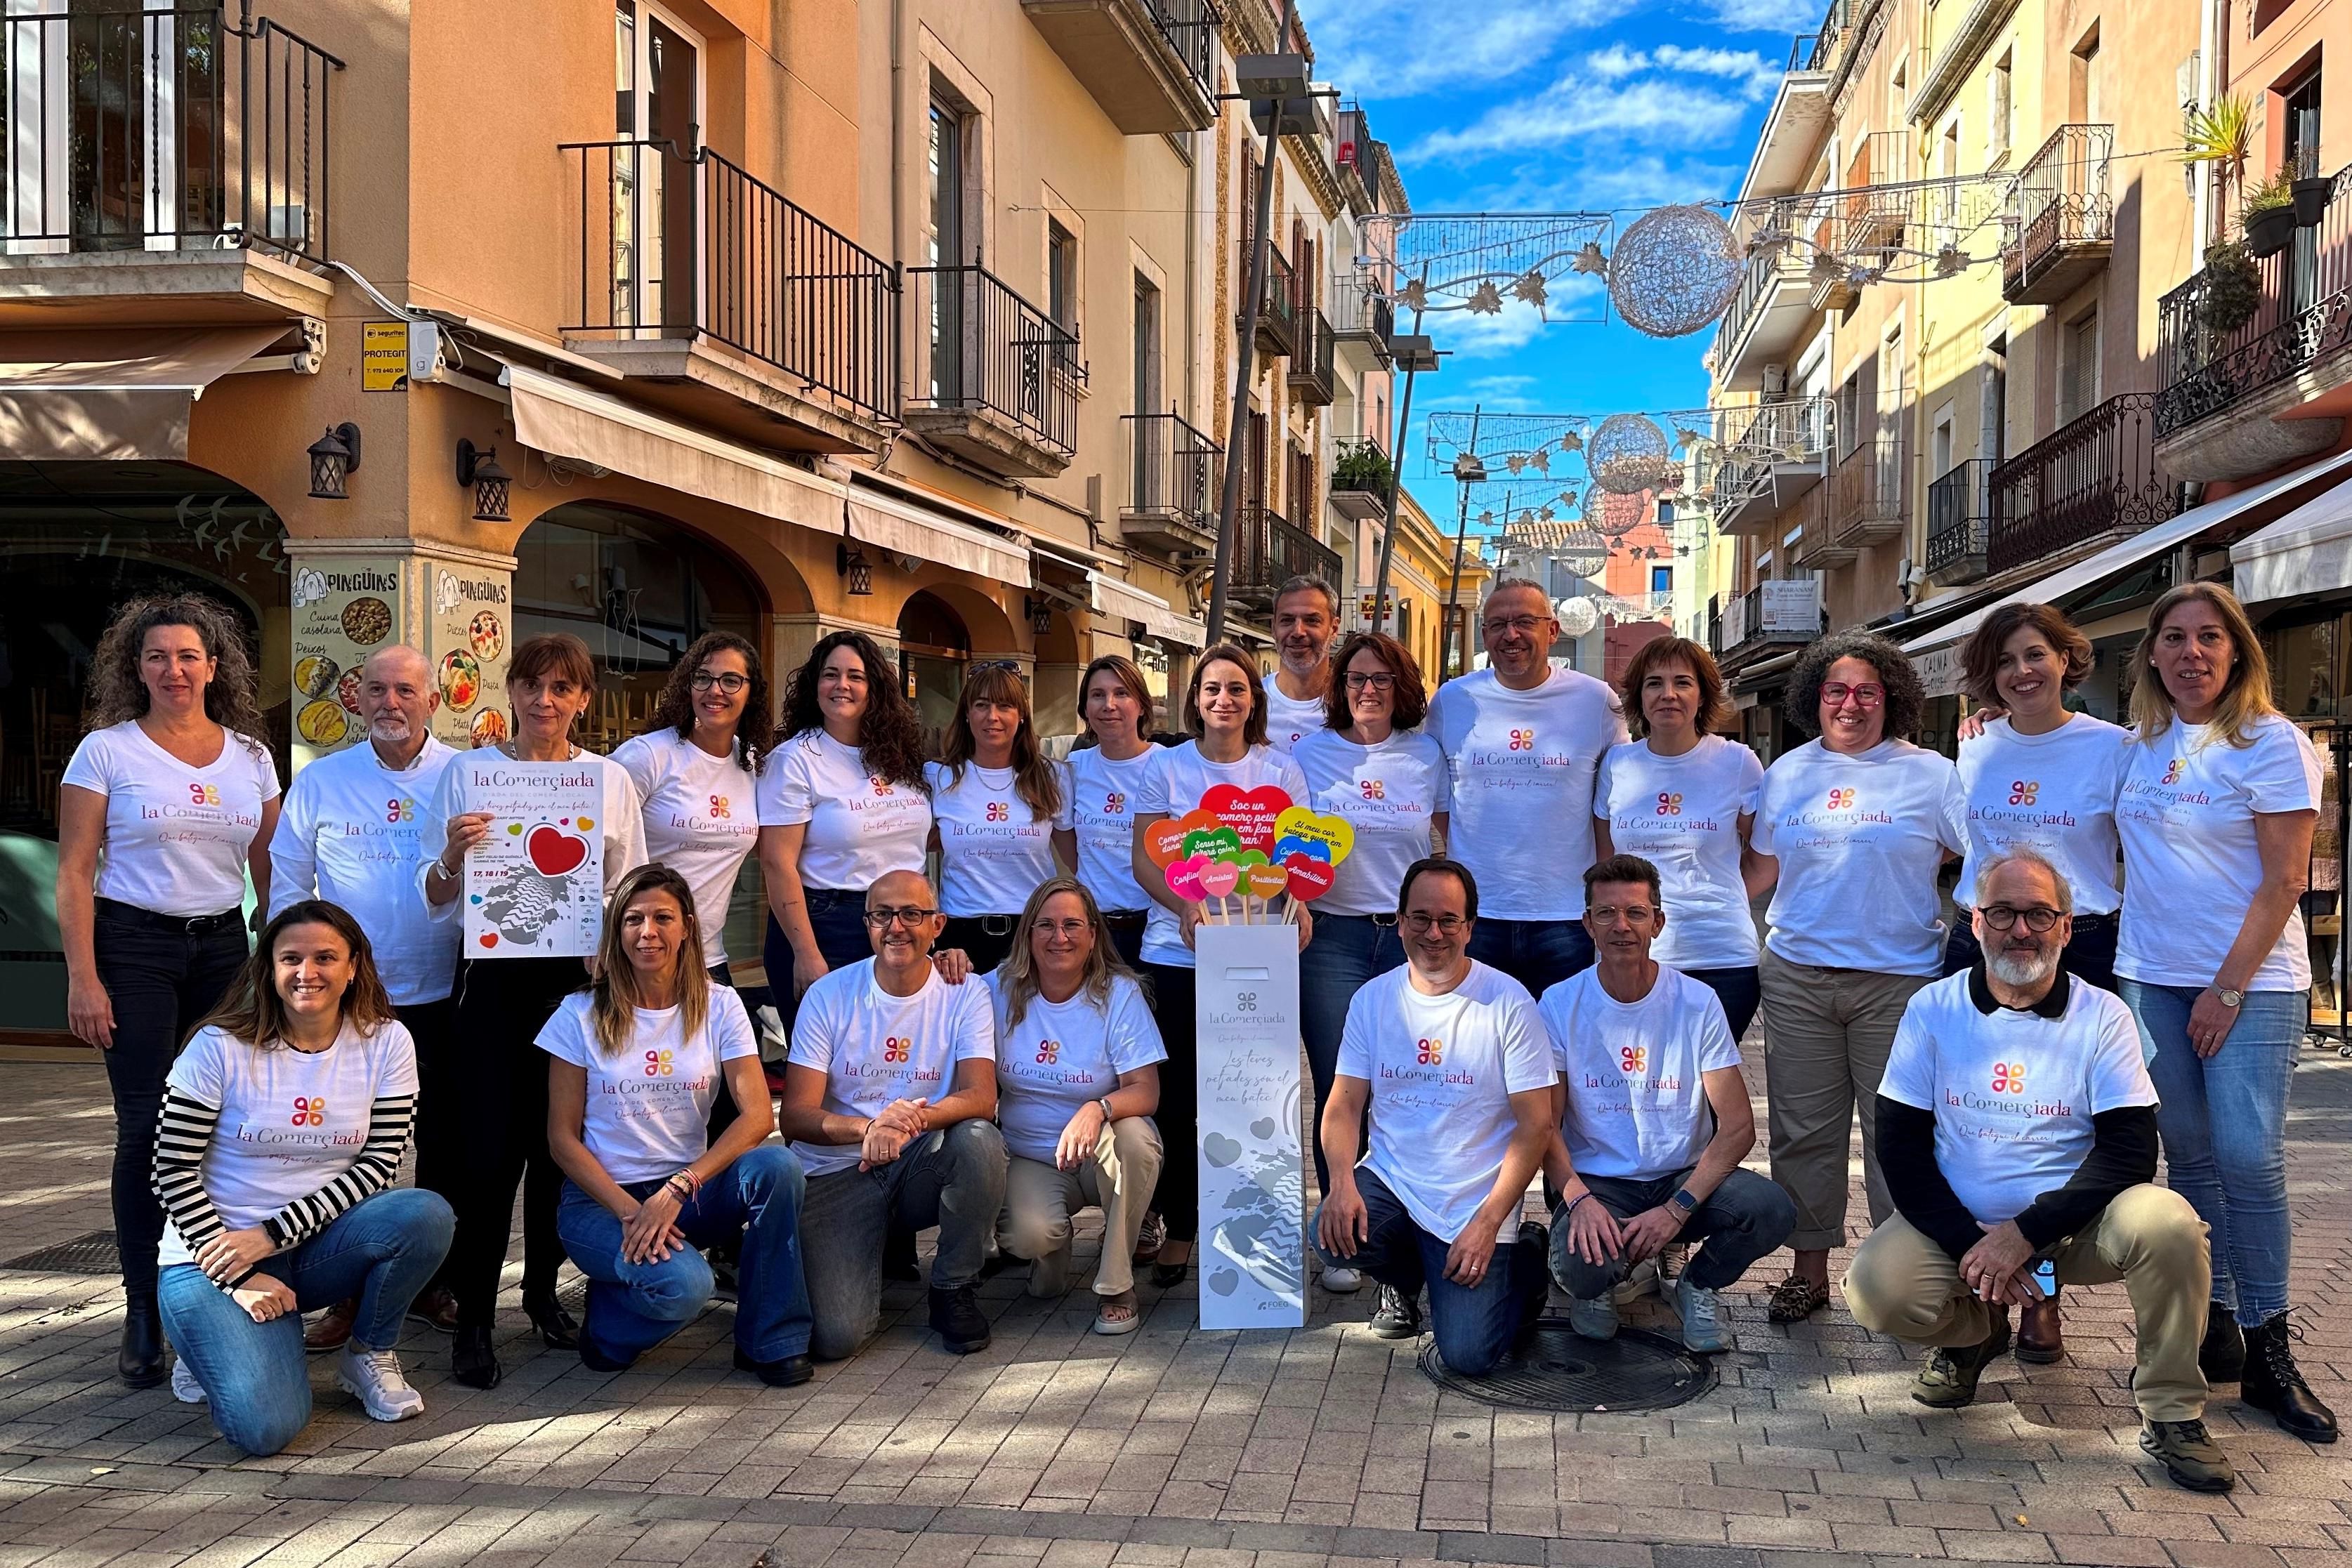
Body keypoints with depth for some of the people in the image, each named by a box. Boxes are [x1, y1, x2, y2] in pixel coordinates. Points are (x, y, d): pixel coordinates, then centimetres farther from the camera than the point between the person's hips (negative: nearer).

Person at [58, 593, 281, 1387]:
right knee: (147, 1128, -7)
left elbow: (270, 871, 13)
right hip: (134, 944, -3)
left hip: (222, 946, 3)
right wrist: (83, 979, -10)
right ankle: (144, 1317, 2)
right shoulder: (107, 750, 0)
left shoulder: (250, 755, 9)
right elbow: (74, 873, -3)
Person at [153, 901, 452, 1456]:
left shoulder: (386, 1042, -3)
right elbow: (173, 1171, -9)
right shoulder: (220, 1046, -10)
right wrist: (240, 1277, -15)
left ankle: (369, 1355, -1)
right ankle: (214, 1346, 12)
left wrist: (273, 1233, -17)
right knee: (266, 1426, -25)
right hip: (215, 1256, -3)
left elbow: (379, 1164, -7)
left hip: (318, 1245, 3)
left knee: (426, 1215, -29)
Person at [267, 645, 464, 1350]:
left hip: (443, 998, 0)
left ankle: (431, 1280, 22)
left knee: (447, 1146, 7)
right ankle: (348, 1292, 15)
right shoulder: (319, 782, 5)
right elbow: (289, 890, 8)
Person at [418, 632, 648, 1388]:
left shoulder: (611, 779, 8)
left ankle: (544, 1290, 24)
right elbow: (434, 898, 5)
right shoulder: (467, 772, 4)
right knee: (492, 1146, -7)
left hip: (579, 977, 2)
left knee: (559, 1140, 7)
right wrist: (452, 856, -16)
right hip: (496, 977, -2)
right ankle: (473, 1318, 2)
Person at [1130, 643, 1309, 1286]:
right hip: (1178, 950, 0)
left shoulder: (1281, 769, 7)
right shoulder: (1165, 766, 5)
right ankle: (1179, 1227, 16)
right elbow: (1145, 859, 1)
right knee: (1178, 1093, 2)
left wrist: (1297, 907, -15)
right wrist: (1185, 907, -17)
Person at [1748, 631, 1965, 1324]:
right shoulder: (1786, 774, 12)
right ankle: (1810, 1270, 17)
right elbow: (1767, 867, 19)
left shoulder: (1931, 774, 2)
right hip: (1797, 976, 3)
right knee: (1803, 1130, 6)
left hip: (1899, 976, -3)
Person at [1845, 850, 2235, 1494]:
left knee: (2168, 1222, -30)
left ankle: (2171, 1412, -7)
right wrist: (1970, 1245, -17)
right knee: (1877, 1289, -27)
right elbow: (1901, 1145, -3)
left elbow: (2130, 1150, -10)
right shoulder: (1933, 1009, -1)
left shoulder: (2102, 1016, -2)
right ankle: (1973, 1333, 11)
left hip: (2073, 1221, 0)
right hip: (1957, 1222, 1)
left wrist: (2027, 1232, -21)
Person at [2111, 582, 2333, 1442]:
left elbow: (2284, 881, -10)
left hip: (2252, 983, -5)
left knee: (2248, 1158, -10)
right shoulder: (2139, 744, 8)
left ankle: (2267, 1352, 0)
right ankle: (2214, 1328, 17)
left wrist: (2229, 989, -13)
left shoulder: (2271, 742, -7)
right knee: (2188, 1154, 7)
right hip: (2153, 980, 5)